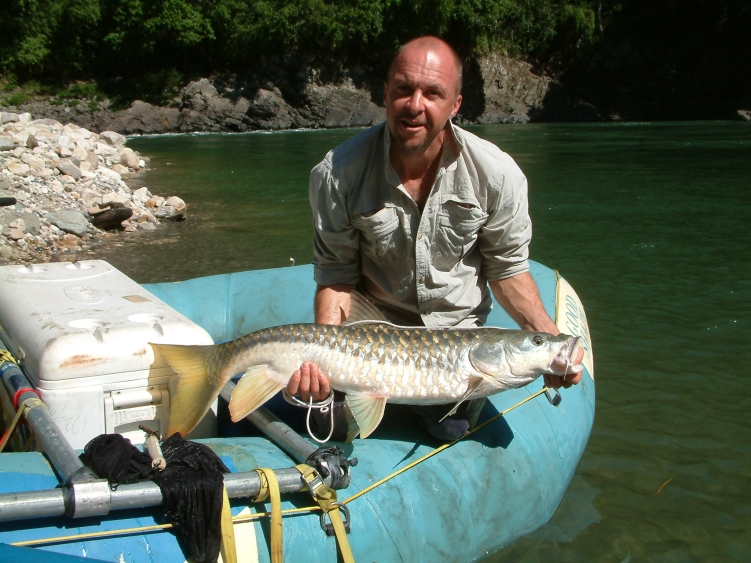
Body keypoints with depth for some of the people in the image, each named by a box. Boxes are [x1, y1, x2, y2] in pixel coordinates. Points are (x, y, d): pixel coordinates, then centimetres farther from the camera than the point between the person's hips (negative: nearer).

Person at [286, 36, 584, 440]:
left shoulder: (498, 175, -17)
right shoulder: (338, 174, -19)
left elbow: (507, 268, -5)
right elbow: (336, 273, -13)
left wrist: (548, 336, -21)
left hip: (458, 328, 1)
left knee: (451, 429, -16)